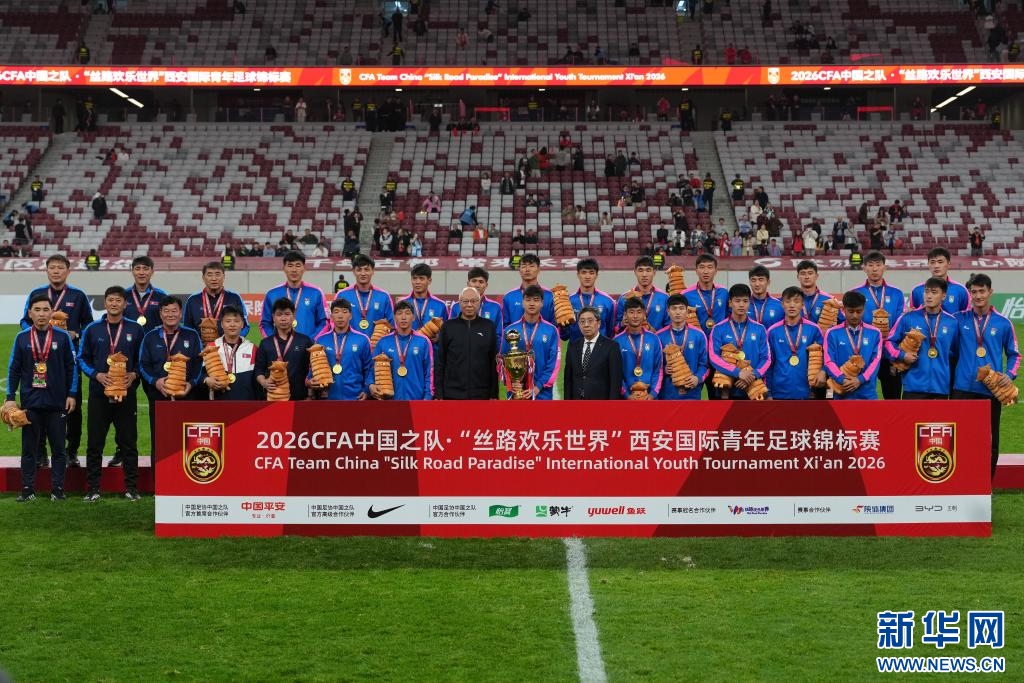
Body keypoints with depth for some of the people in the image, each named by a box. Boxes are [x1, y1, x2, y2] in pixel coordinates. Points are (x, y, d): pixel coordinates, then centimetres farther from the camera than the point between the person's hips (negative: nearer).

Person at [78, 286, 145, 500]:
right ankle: (93, 488, 10)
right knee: (94, 443, 2)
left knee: (129, 442, 3)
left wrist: (134, 374, -9)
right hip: (99, 394, 1)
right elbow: (82, 358, 9)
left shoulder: (136, 329, 5)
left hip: (127, 393, 0)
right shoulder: (92, 330, 6)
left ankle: (131, 487, 11)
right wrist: (97, 374, -8)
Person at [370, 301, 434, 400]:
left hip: (416, 399, -1)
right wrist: (371, 385, -10)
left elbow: (429, 372, 3)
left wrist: (428, 397, -4)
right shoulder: (383, 343, 5)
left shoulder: (423, 342, 2)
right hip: (390, 401, 1)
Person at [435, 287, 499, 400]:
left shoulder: (488, 326, 6)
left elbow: (494, 362, 6)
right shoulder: (448, 326, 4)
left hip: (481, 395, 0)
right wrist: (438, 394, -1)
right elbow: (439, 362, 4)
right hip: (452, 395, 0)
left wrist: (494, 394, 1)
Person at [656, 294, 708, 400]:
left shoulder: (698, 335, 4)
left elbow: (704, 363, 5)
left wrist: (698, 378, -13)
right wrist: (663, 370, -13)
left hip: (692, 394, 0)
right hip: (667, 394, 0)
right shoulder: (660, 336, 3)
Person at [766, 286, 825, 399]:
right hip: (780, 393, 0)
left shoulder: (814, 330, 1)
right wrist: (768, 393, 4)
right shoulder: (773, 331, 4)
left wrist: (822, 372, -16)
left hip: (806, 393, 0)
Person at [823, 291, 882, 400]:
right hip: (842, 395, -1)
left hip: (868, 395, 1)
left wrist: (860, 379, -16)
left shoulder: (874, 333, 6)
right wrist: (842, 379, -22)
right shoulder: (832, 333, 2)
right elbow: (829, 362, -4)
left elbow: (876, 361, -1)